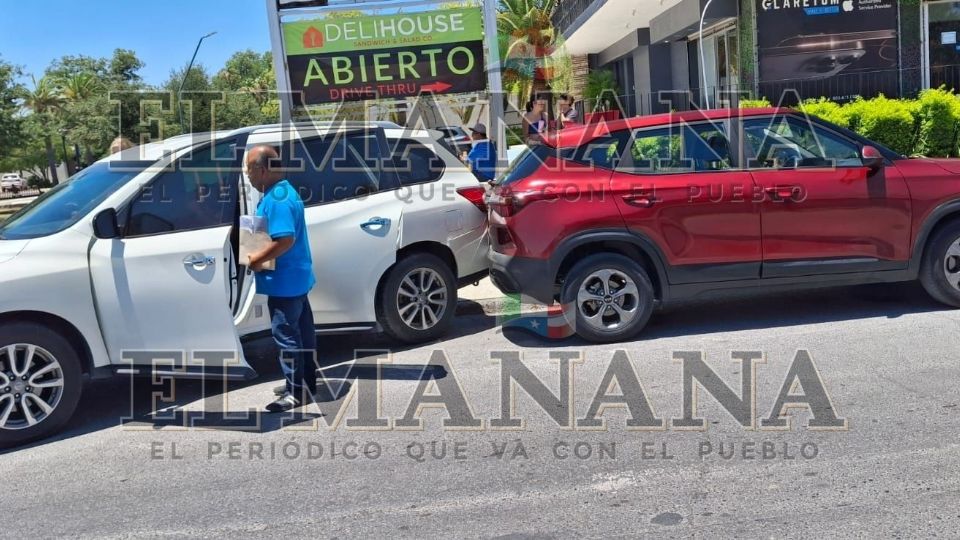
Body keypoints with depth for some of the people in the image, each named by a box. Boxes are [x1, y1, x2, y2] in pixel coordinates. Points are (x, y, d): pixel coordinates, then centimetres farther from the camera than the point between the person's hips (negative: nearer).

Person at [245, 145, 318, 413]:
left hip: (284, 281, -11)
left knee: (286, 335, -3)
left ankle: (296, 391, 5)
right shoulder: (284, 190, 12)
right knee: (301, 332, 16)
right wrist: (261, 256, 13)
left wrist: (257, 259, -19)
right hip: (296, 277, 11)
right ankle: (307, 384, 26)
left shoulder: (276, 198, -21)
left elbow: (285, 239, -30)